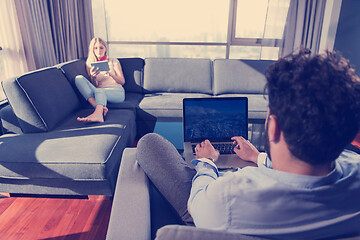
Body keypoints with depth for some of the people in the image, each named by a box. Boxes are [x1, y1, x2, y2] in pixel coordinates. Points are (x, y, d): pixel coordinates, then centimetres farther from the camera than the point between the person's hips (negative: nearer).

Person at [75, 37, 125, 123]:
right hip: (99, 92, 3)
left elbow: (122, 81, 7)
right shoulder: (90, 64, 20)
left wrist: (111, 74, -13)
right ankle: (100, 108, -39)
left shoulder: (113, 61, 16)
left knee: (99, 91, -35)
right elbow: (95, 85, 10)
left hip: (117, 92, -2)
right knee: (79, 78, -21)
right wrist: (93, 77, -13)